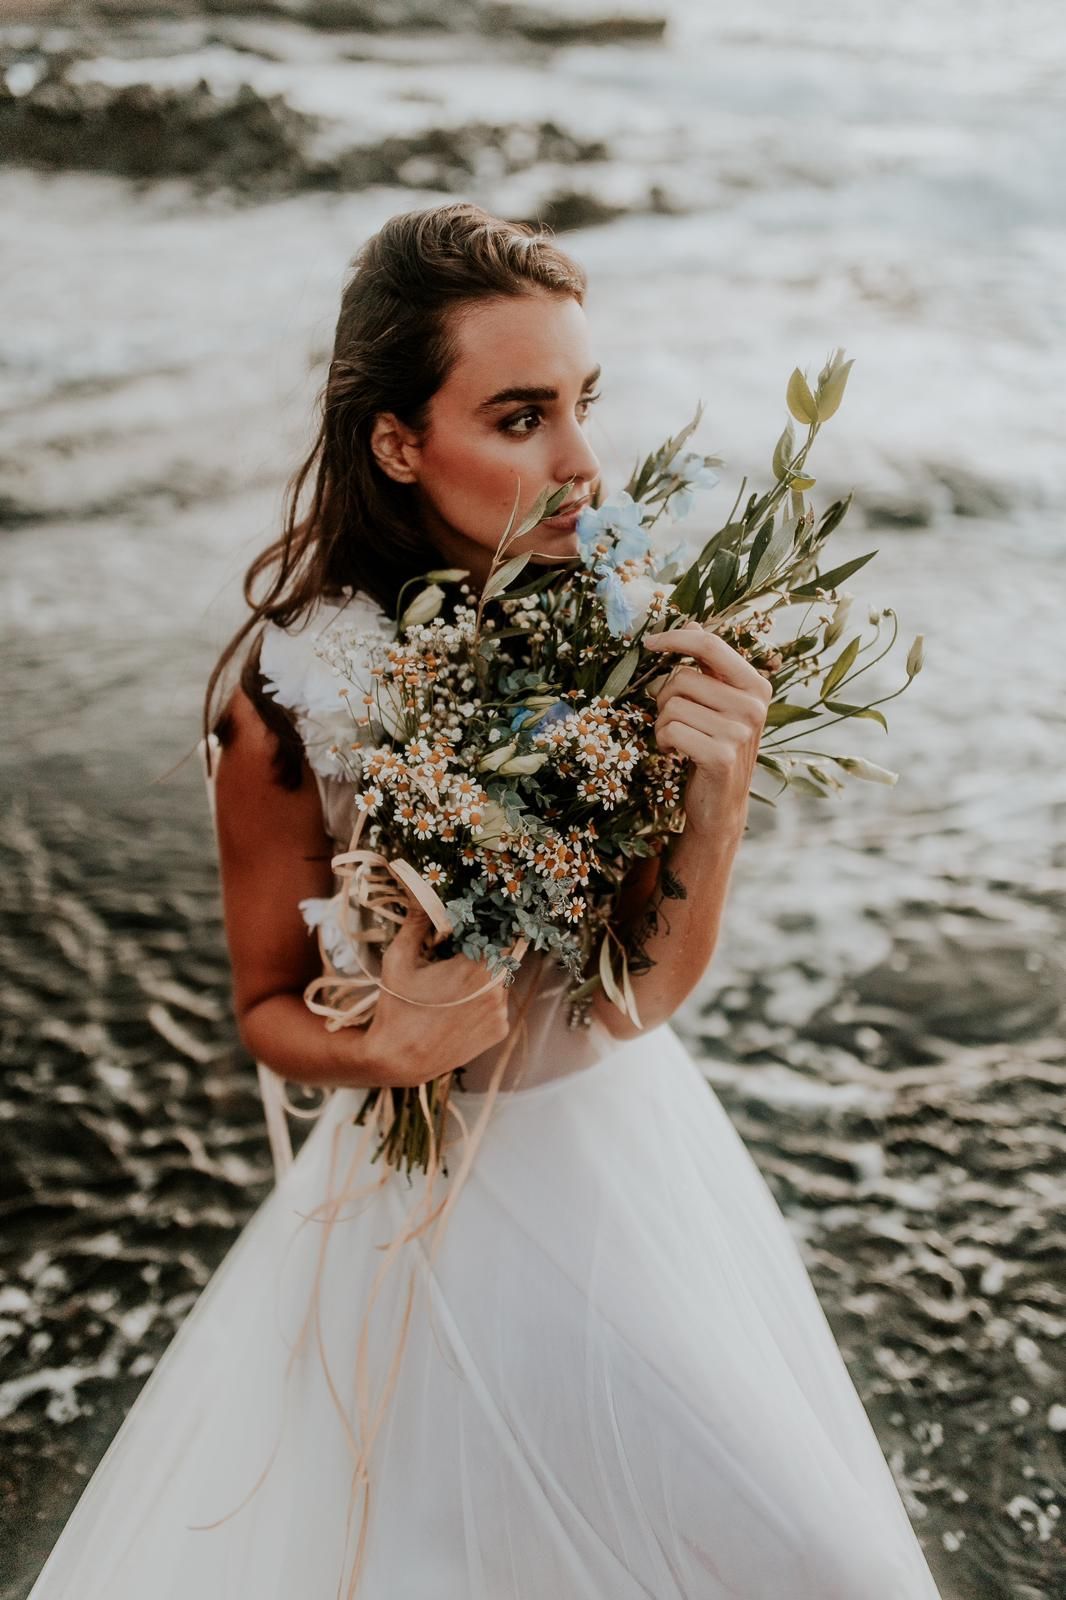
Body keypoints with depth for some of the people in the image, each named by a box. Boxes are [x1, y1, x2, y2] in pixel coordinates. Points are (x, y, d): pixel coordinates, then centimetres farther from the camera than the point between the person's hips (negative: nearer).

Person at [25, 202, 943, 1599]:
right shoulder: (298, 683, -22)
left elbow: (649, 992, -15)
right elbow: (269, 1010, -7)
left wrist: (720, 791, -32)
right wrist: (387, 1046, -29)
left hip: (631, 1145, 3)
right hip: (424, 1186, -3)